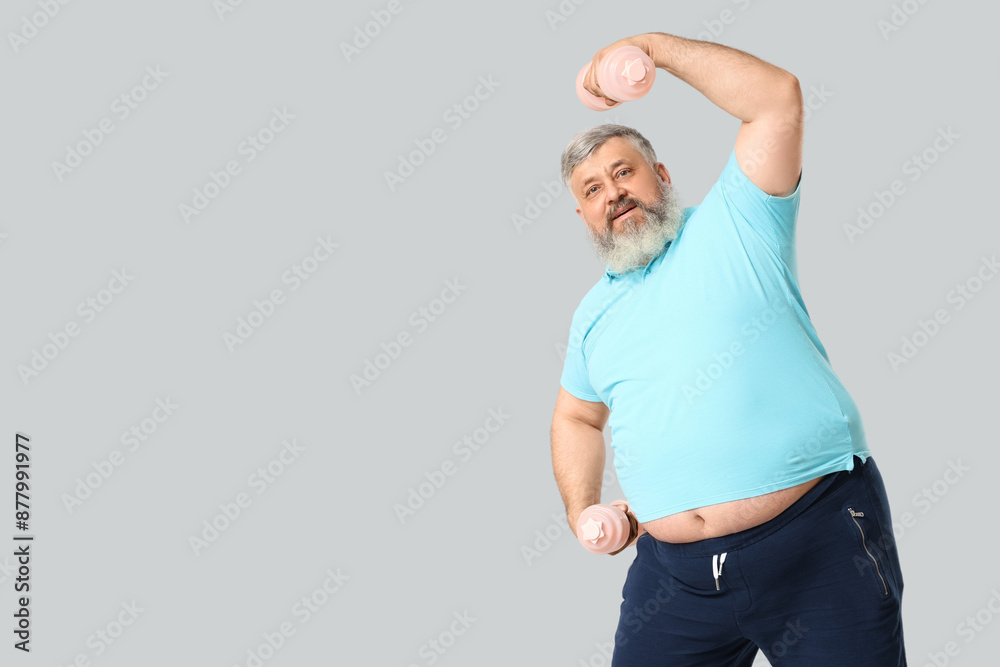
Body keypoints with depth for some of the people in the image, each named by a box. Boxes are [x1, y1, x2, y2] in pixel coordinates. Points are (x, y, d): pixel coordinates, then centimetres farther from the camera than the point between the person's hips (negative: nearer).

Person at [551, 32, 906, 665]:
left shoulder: (733, 224, 2)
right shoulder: (594, 313, 17)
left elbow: (777, 99, -10)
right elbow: (577, 418, 29)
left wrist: (653, 45, -5)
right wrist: (582, 512, 12)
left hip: (822, 541, -4)